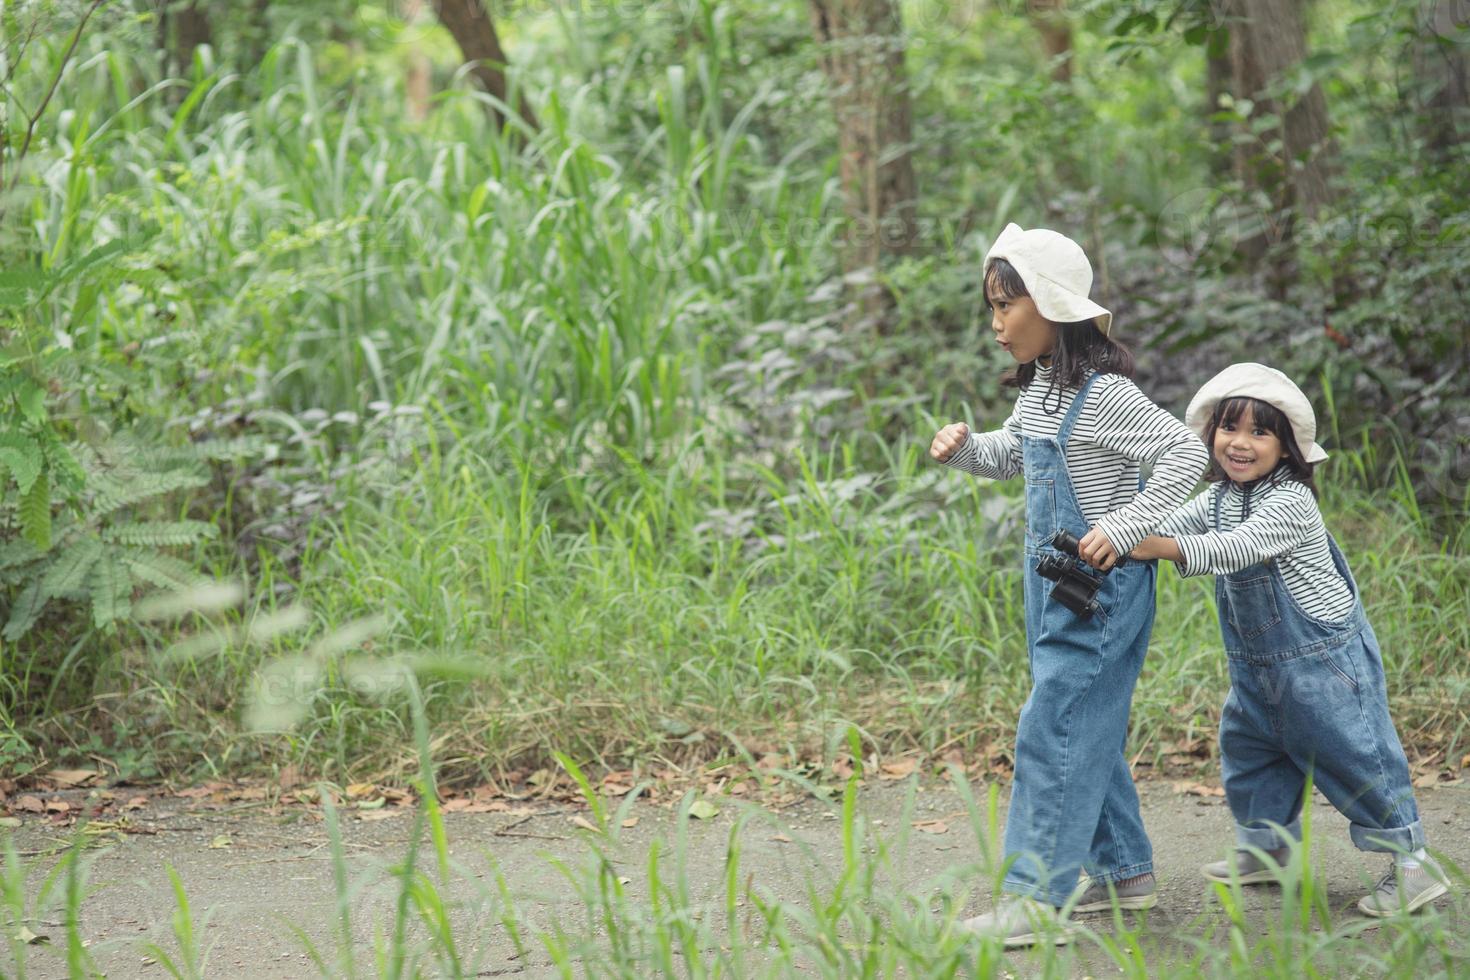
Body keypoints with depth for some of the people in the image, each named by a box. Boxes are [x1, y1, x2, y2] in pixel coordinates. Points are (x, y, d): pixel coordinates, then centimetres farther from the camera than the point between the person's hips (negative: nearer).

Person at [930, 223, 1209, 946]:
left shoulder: (1103, 394, -20)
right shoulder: (1038, 389, 8)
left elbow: (1185, 453, -21)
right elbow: (1012, 455, 25)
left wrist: (1125, 526, -26)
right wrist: (964, 447, 5)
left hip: (1102, 588, -9)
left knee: (1052, 730, -11)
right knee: (1088, 733, 16)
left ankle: (1037, 899, -9)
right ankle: (1123, 871, 28)